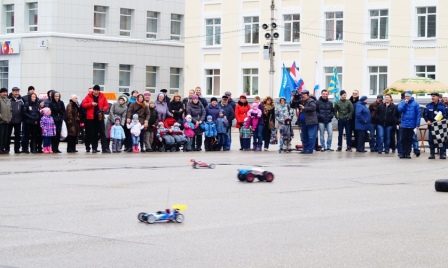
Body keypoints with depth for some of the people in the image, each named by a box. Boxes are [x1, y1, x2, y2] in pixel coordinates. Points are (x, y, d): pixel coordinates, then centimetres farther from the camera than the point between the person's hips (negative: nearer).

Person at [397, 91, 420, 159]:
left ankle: (408, 153, 11)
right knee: (403, 139, 2)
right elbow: (400, 110, -10)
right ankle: (403, 153, 8)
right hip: (403, 125, 1)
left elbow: (419, 114, -4)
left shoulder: (415, 104, -2)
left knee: (409, 140, 5)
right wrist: (405, 103, -15)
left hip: (411, 125, -1)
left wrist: (417, 124, -9)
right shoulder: (402, 103, 4)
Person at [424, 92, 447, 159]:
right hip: (431, 125, 3)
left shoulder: (442, 105, -1)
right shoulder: (428, 106, 8)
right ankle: (432, 154, 11)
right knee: (431, 140, 3)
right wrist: (427, 120, -6)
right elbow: (425, 114, 11)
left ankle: (442, 154, 2)